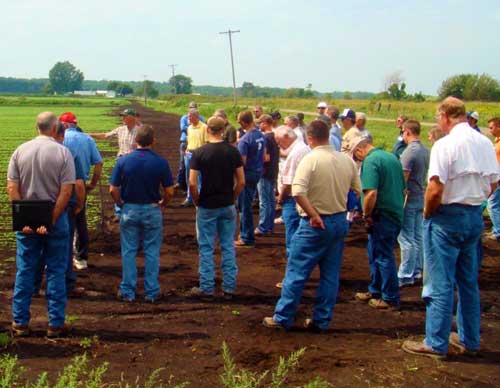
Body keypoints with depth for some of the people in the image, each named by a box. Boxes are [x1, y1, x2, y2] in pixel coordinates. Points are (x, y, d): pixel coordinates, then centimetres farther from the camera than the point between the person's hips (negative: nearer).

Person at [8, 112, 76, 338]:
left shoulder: (20, 151, 1)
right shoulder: (63, 152, -7)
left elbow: (12, 188, -4)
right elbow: (66, 192, -14)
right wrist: (51, 221, -13)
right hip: (55, 218, -2)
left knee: (25, 270, 11)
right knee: (55, 271, 7)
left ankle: (20, 323, 17)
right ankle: (55, 324, 12)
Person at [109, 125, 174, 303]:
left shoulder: (123, 161, -8)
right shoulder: (160, 162, -9)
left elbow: (113, 190, -8)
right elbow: (169, 191, -7)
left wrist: (121, 204, 9)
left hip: (129, 210, 0)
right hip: (152, 210, 0)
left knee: (129, 252, 10)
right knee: (152, 253, 9)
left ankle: (127, 292, 16)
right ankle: (152, 293, 14)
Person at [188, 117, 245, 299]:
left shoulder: (199, 153, -11)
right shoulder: (233, 151, -3)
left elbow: (192, 183, -14)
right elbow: (241, 182, -2)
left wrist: (197, 201, 2)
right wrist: (231, 198, 10)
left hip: (207, 207, -2)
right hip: (227, 207, 3)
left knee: (206, 248, 7)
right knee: (228, 246, 11)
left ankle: (206, 288, 12)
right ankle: (229, 287, 16)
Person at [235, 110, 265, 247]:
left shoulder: (244, 140, -21)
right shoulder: (261, 136, 4)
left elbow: (242, 162, -21)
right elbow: (264, 155, 13)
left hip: (247, 174, -8)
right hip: (258, 173, 8)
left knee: (245, 206, 2)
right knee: (245, 204, 20)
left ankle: (248, 239, 8)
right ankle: (245, 233, 27)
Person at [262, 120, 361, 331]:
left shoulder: (311, 160, -15)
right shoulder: (347, 160, 3)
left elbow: (298, 192, -26)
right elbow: (357, 191, 10)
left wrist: (314, 215, -19)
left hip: (315, 224, -6)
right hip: (340, 221, 6)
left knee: (296, 272, 4)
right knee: (330, 275, 12)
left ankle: (283, 317, 12)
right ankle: (321, 321, 20)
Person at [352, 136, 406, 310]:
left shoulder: (370, 162, -15)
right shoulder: (392, 157, 13)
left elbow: (371, 193, -25)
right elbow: (403, 188, 19)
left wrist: (366, 215, -12)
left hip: (382, 217, -9)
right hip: (396, 214, 9)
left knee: (383, 257, 1)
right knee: (376, 254, 20)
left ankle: (391, 299, 9)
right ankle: (375, 291, 30)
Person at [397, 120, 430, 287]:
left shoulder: (409, 152, -19)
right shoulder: (426, 151, 8)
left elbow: (403, 178, -20)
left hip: (409, 199, -9)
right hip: (421, 197, 9)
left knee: (406, 238, -4)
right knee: (418, 236, 15)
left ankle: (405, 276, -1)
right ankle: (417, 271, 24)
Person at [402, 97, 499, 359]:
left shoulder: (445, 145, -16)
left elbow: (435, 190, -21)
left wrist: (427, 214, -5)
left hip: (447, 217, -7)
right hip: (475, 217, 7)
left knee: (440, 285, 1)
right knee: (469, 282, 17)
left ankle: (436, 344, 7)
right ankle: (469, 340, 26)